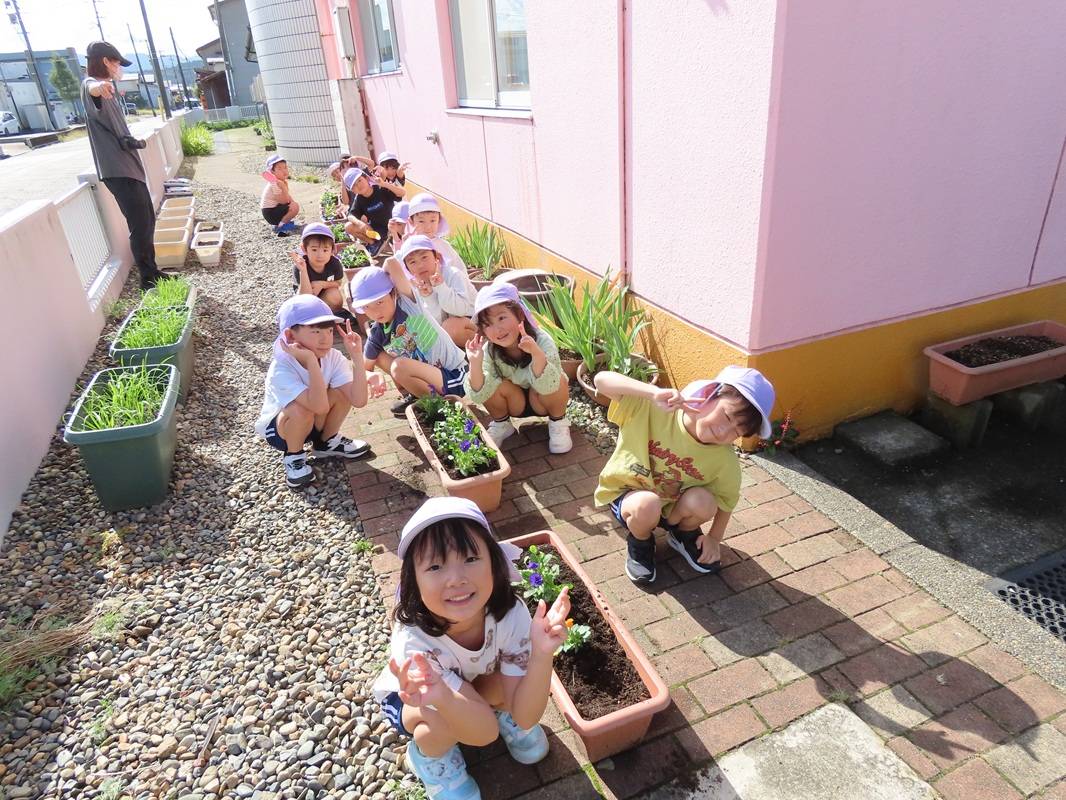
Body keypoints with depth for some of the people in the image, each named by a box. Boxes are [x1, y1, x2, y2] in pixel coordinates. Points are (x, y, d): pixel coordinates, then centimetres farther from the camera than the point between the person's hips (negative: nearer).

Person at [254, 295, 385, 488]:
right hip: (278, 428, -4)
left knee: (343, 392, -21)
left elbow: (358, 400, -30)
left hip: (313, 423, 5)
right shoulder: (281, 370, -34)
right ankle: (293, 456, -4)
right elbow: (321, 407, -47)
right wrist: (311, 360, -51)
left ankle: (327, 443, 6)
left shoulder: (333, 358, -19)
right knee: (301, 410, -37)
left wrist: (356, 356, -36)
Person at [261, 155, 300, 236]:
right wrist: (283, 187, -34)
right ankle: (279, 226, -13)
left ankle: (283, 220, 8)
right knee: (295, 207, -20)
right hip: (270, 212, -10)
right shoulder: (274, 184, -23)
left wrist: (292, 201, -14)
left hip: (276, 207, 10)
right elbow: (284, 201, -25)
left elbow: (288, 196, 7)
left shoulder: (283, 181, 5)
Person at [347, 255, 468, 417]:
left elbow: (391, 263, -28)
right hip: (428, 373, 7)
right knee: (379, 357, 5)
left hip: (455, 377, -7)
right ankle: (412, 396, 13)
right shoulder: (376, 335, 0)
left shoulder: (407, 303, -15)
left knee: (399, 366, -26)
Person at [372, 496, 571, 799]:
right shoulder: (414, 640, -41)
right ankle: (429, 755, -1)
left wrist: (542, 654, -50)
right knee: (449, 721, -35)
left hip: (477, 685, 3)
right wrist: (441, 697, -60)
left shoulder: (510, 613, -34)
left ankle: (503, 711, 7)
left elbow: (526, 718, -31)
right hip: (413, 698, -3)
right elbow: (484, 732, -38)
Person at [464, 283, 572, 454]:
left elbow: (547, 387, -42)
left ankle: (558, 422, -3)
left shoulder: (542, 341, -30)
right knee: (496, 385, -28)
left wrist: (537, 353, -57)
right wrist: (475, 364, -43)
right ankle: (501, 424, 3)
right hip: (515, 403, 2)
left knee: (557, 382, -34)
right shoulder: (489, 351, -22)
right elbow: (478, 396, -27)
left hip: (542, 401, -2)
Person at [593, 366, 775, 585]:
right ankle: (639, 543, 0)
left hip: (673, 508, 3)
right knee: (647, 505, -36)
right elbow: (601, 380, -36)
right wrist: (654, 392, -46)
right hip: (626, 495, -2)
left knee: (703, 501, -29)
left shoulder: (725, 460, -19)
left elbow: (726, 501, 0)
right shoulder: (651, 409, -27)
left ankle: (684, 535, 7)